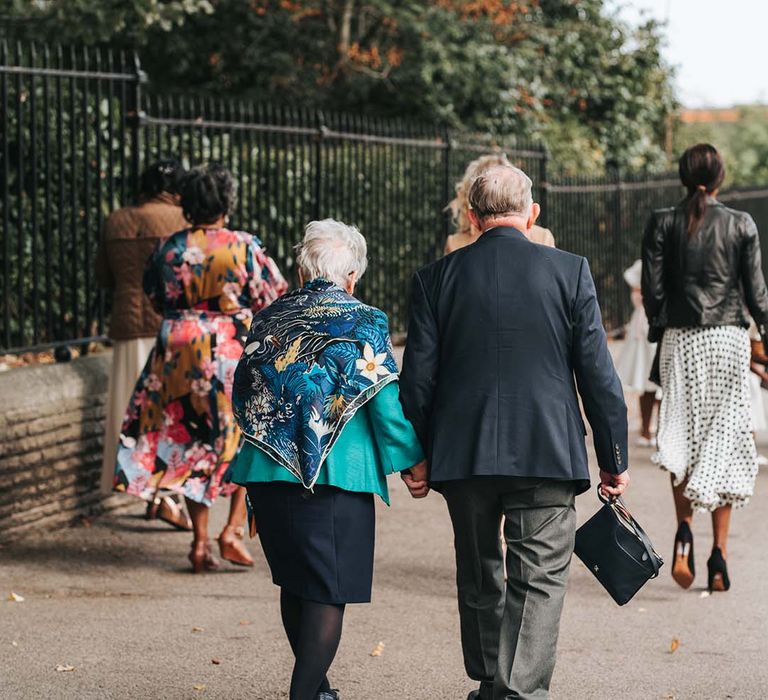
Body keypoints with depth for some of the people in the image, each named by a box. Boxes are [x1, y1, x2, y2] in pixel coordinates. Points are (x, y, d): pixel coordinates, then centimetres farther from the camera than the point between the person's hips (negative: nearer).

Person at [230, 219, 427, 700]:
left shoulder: (269, 319, 10)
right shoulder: (362, 323, -5)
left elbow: (243, 394, 16)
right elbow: (385, 401, -9)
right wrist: (413, 461, 2)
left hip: (266, 471, 6)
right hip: (335, 476, -5)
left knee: (295, 584, 18)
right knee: (329, 590, 0)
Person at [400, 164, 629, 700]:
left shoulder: (437, 277, 1)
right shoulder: (570, 272, -2)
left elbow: (417, 380, 2)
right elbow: (598, 375, -2)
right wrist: (614, 460, 6)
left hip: (462, 455, 2)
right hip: (547, 454, -2)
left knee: (479, 577, 18)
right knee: (541, 578, -1)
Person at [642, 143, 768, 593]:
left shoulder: (662, 223, -1)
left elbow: (652, 289, -1)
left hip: (679, 338, 1)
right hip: (728, 338, -1)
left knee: (683, 437, 10)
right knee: (724, 438, 5)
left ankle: (685, 530, -14)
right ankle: (719, 553, 4)